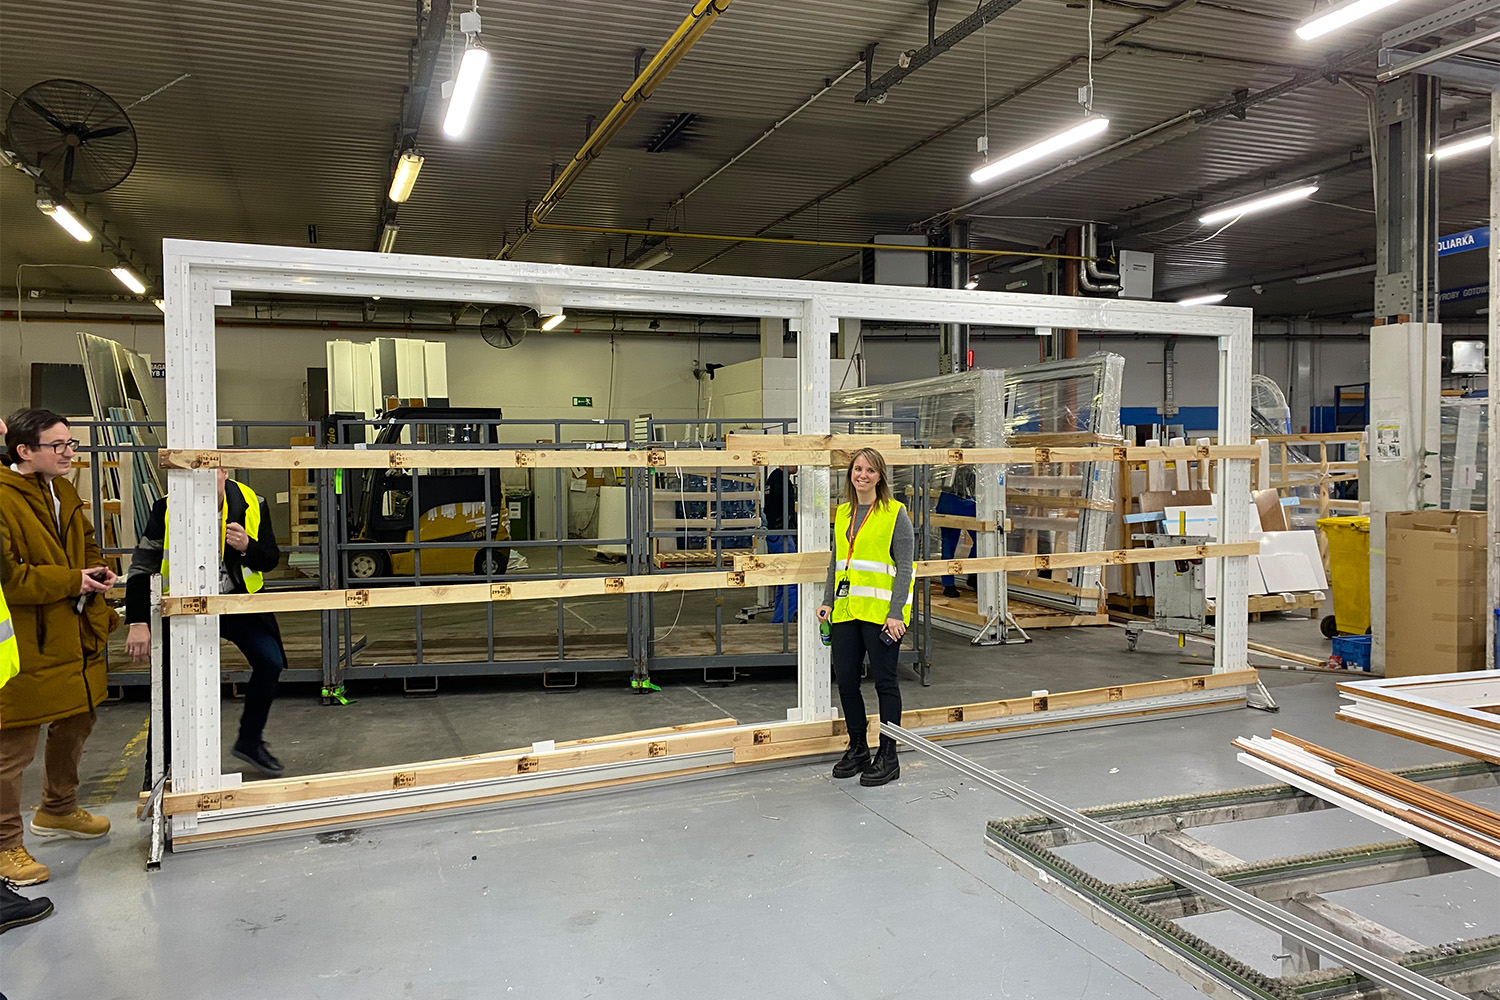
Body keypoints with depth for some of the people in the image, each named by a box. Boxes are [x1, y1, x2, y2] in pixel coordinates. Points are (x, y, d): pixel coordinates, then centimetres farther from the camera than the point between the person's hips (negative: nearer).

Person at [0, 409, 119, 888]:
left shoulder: (64, 493, 11)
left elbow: (86, 542, 25)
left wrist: (98, 571, 4)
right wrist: (71, 581, -21)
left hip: (76, 640, 9)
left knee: (75, 726, 23)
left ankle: (58, 810, 44)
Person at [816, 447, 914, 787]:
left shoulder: (895, 513, -4)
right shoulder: (843, 513, 14)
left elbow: (904, 567, -8)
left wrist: (895, 613, -15)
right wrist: (828, 602, 10)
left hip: (881, 612, -6)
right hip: (846, 610, 6)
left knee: (885, 681, 2)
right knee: (845, 681, 9)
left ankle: (887, 757, 14)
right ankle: (858, 749, 27)